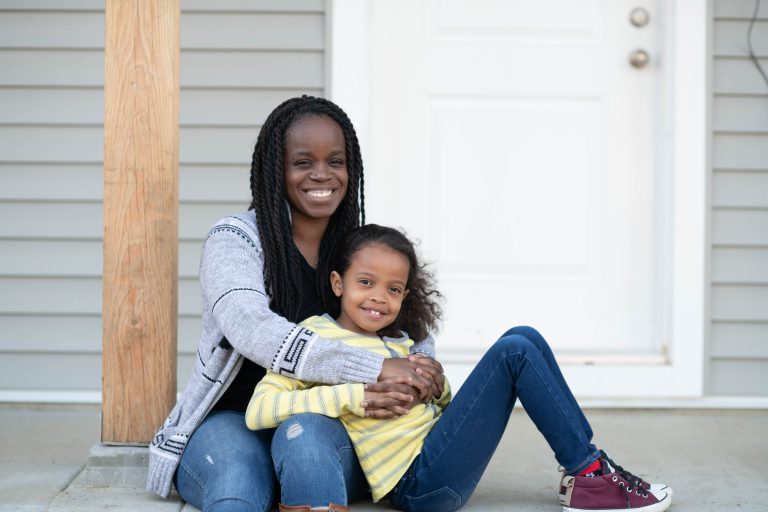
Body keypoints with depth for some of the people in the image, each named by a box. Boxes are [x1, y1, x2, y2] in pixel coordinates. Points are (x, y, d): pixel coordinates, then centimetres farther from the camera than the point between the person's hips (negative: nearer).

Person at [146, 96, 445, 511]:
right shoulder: (235, 239, -6)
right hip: (231, 420, -3)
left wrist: (404, 387, -21)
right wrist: (379, 369, -32)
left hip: (323, 422, 3)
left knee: (306, 431, -35)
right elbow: (251, 328, -26)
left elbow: (419, 340, 6)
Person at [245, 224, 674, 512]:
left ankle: (586, 473, 0)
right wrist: (354, 396, -22)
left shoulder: (396, 341, 18)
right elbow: (257, 410, -17)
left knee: (524, 337, 2)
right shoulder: (315, 333, -5)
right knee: (514, 351, -14)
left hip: (439, 452, 8)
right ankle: (587, 473, -5)